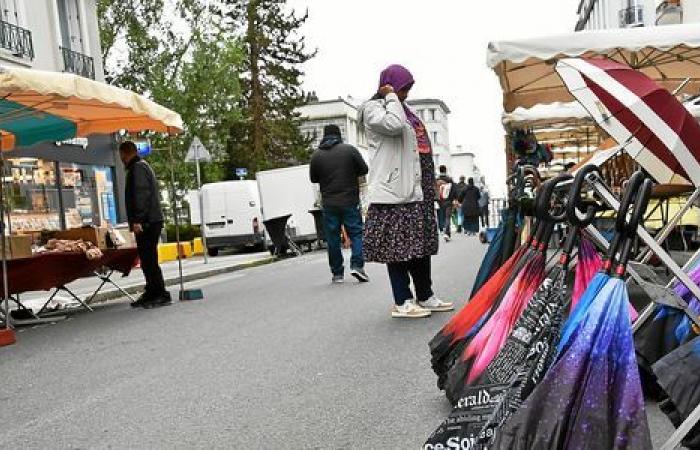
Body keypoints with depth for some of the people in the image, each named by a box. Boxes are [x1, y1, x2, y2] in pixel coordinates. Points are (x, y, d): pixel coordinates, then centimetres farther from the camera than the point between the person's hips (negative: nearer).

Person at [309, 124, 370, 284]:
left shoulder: (316, 155, 2)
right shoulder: (350, 149, -3)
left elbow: (313, 179, 9)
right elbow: (364, 169, 1)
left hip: (329, 203, 2)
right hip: (350, 201, -1)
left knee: (333, 238, 7)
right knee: (356, 232, 7)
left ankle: (337, 273, 10)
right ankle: (357, 265, -8)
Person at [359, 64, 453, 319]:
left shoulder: (405, 111, 24)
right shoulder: (373, 108, -2)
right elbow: (394, 125, -24)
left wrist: (429, 185, 19)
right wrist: (391, 96, -7)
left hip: (416, 190, 9)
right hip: (392, 191, -9)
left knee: (421, 243, 11)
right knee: (398, 245, -5)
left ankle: (425, 296, 19)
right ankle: (402, 302, 2)